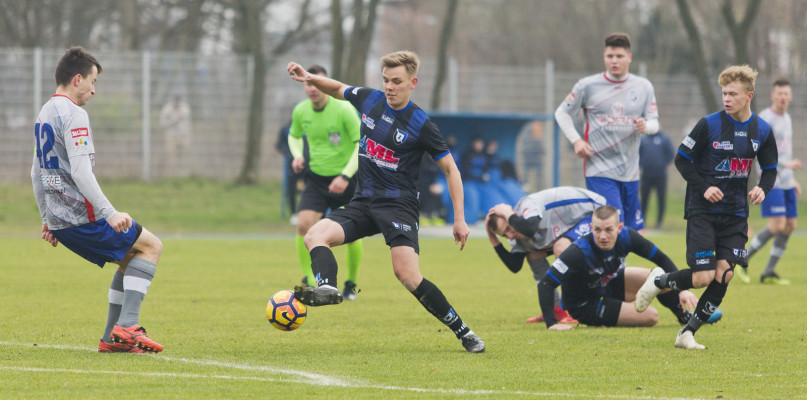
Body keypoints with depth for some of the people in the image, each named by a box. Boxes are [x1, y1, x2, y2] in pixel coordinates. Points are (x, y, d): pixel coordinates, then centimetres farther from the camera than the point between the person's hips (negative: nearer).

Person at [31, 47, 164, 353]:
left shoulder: (44, 115, 17)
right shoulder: (73, 115, -14)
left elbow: (36, 173, 23)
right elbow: (80, 172, -24)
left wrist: (47, 218, 29)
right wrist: (110, 213, -26)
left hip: (59, 221, 9)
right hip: (82, 217, -9)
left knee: (130, 260, 19)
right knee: (151, 247, 0)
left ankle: (111, 338, 11)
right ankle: (127, 325, -12)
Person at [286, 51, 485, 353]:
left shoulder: (420, 125, -9)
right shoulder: (369, 100, 5)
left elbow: (450, 169, -2)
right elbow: (338, 89, 27)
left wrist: (460, 219, -7)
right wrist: (310, 78, 7)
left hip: (398, 204, -6)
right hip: (363, 202, 6)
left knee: (407, 274, -23)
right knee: (315, 235, -18)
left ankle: (462, 332, -13)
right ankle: (327, 287, -45)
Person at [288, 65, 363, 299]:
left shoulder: (344, 110, -16)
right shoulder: (301, 111, -1)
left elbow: (362, 144, -16)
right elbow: (294, 135, 21)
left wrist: (345, 176, -25)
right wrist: (297, 155, -1)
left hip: (346, 181, -3)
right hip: (316, 178, 3)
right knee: (304, 225, -17)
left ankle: (351, 284, 18)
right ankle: (309, 281, -6)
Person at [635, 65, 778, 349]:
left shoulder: (762, 131, 3)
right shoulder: (710, 125, -9)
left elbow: (770, 169, 16)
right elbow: (682, 159, -2)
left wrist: (763, 188, -6)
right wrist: (703, 187, -15)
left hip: (735, 214, 4)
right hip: (702, 210, -4)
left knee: (724, 273, -9)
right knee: (703, 277, -13)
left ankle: (688, 333, 3)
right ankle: (658, 281, 17)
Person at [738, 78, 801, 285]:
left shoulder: (786, 119, 17)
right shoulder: (765, 119, -10)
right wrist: (786, 164, -20)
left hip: (786, 183, 8)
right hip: (770, 181, -8)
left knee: (790, 225, 3)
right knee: (777, 225, -16)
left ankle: (769, 272, 9)